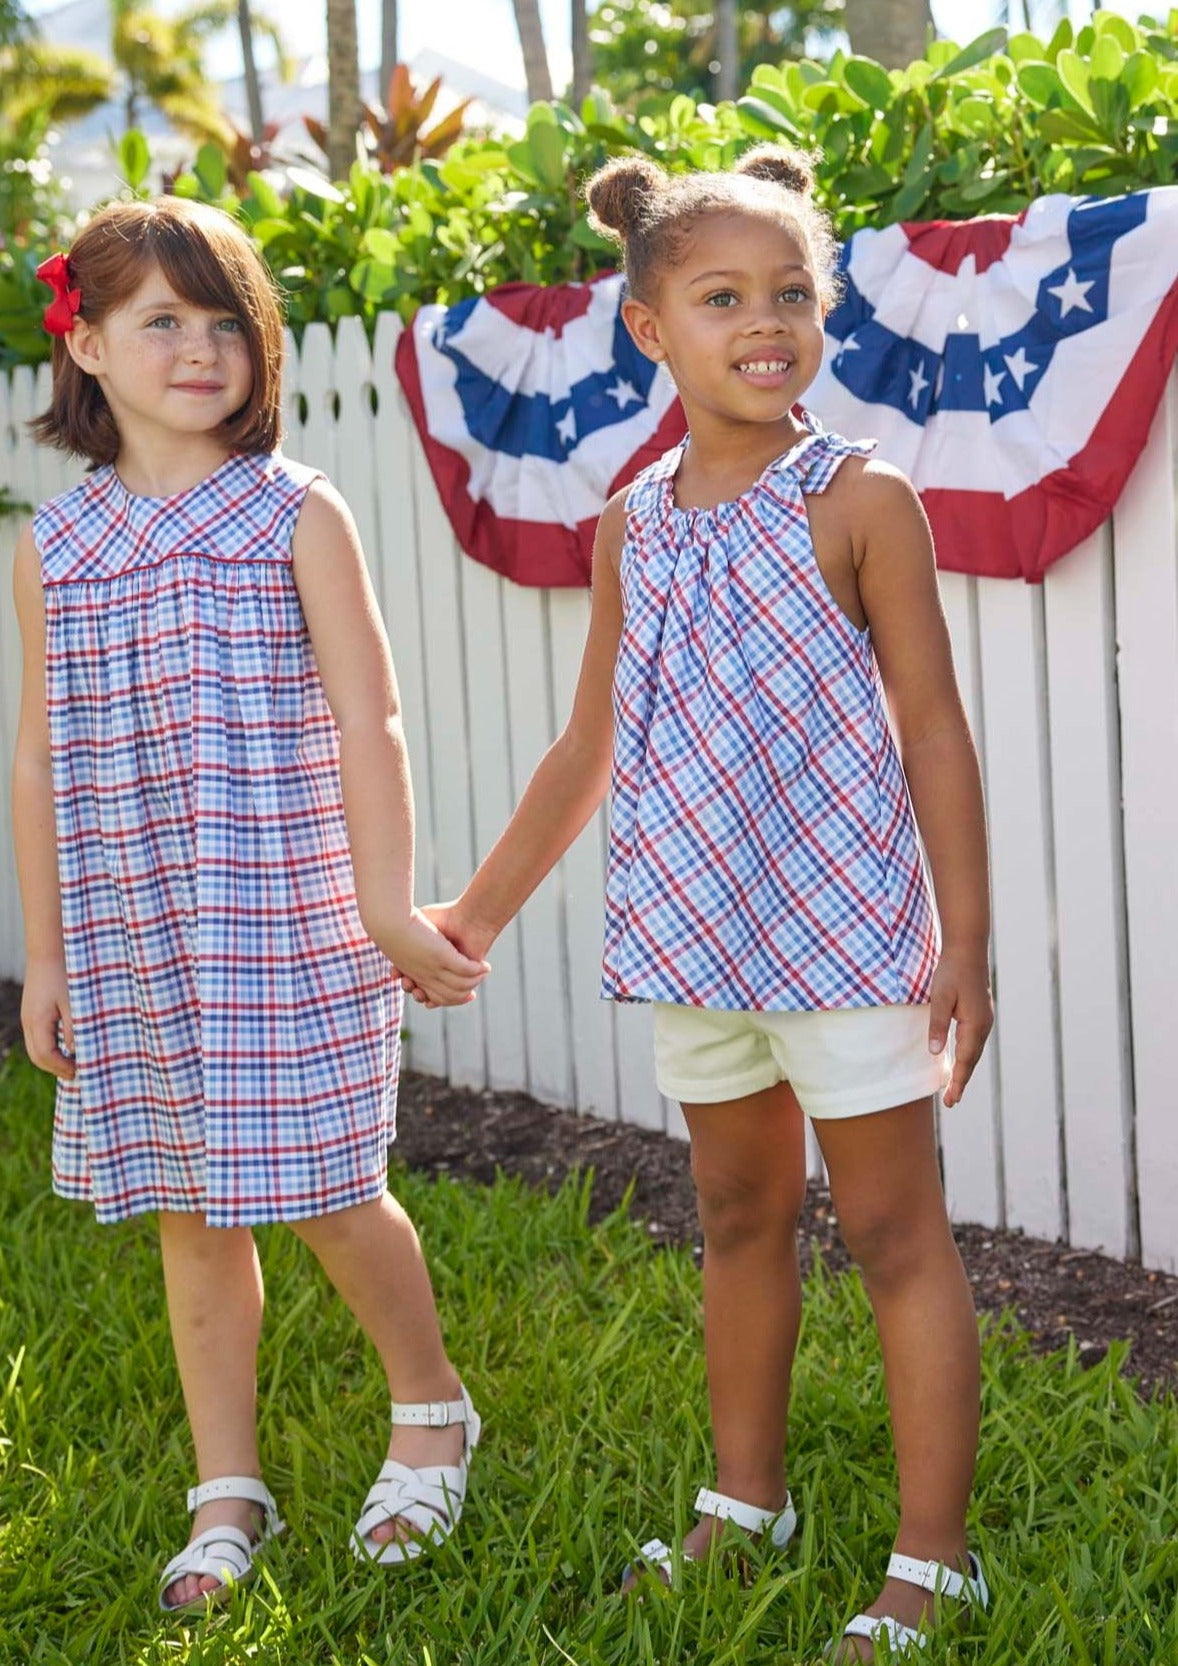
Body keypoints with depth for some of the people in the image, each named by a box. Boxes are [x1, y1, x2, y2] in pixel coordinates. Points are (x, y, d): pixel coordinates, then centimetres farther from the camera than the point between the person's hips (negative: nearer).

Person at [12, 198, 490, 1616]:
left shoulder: (297, 516, -4)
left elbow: (367, 721, -8)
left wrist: (388, 907, -14)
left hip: (288, 925, -3)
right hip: (131, 938, 4)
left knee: (325, 1191, 1)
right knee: (190, 1212, 10)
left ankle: (430, 1408, 27)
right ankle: (227, 1496, 23)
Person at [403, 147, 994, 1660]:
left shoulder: (860, 502, -8)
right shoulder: (634, 527, 6)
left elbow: (933, 733, -7)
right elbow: (590, 747, 14)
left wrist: (965, 942, -10)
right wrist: (480, 910, 16)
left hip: (844, 929, -5)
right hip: (692, 931, 5)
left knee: (894, 1232, 2)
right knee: (737, 1217, 18)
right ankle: (747, 1503, 34)